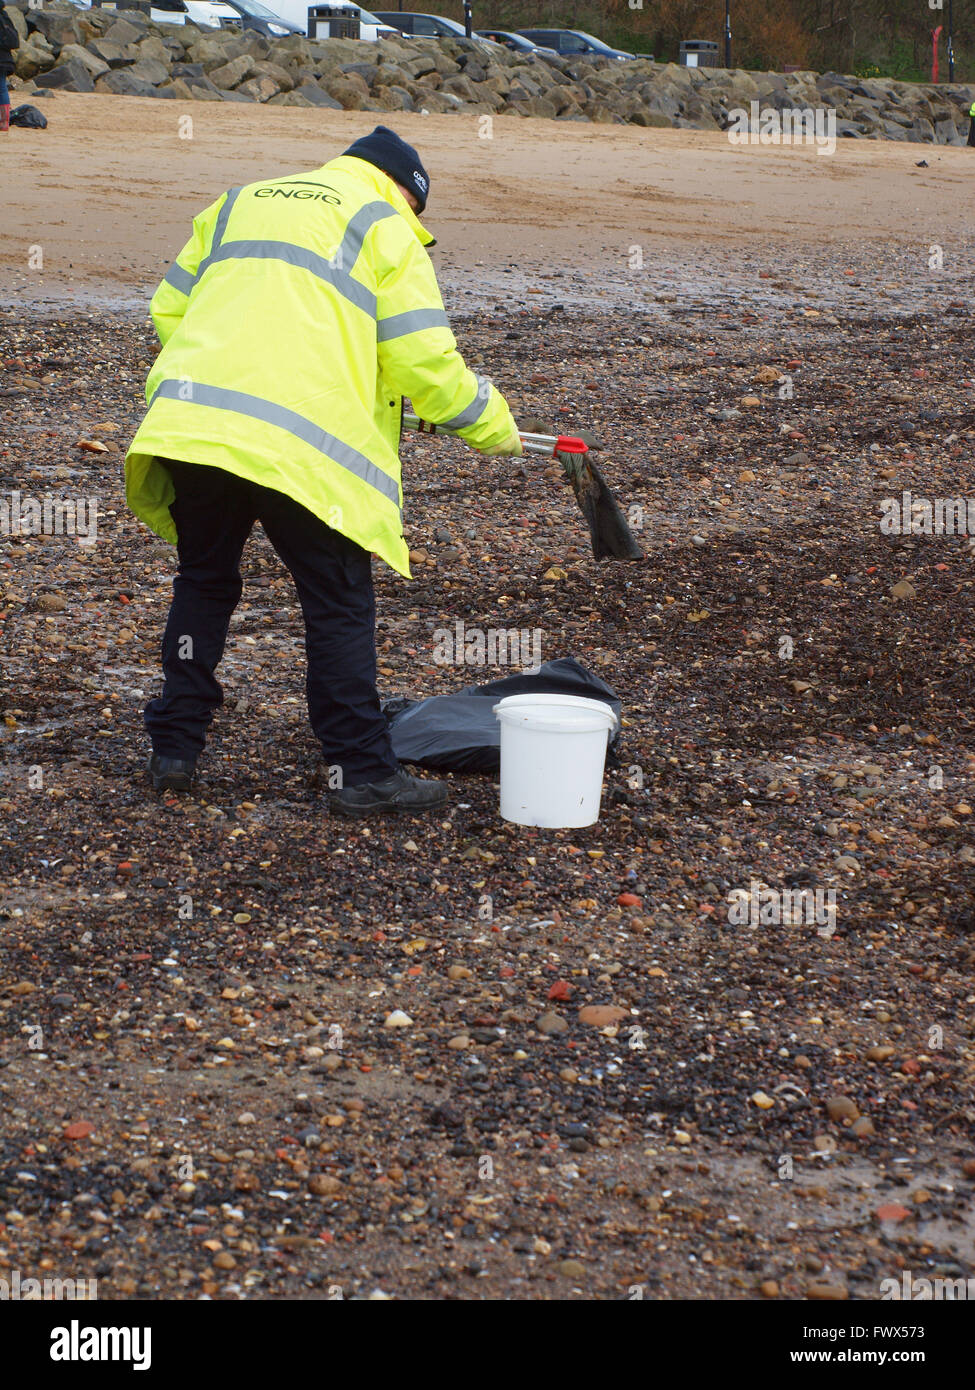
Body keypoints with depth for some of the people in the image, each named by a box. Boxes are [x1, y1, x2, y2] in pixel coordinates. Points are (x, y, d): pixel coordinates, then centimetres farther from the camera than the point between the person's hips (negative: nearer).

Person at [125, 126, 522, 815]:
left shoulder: (236, 203, 25)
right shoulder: (386, 230, 8)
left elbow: (168, 308, 26)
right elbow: (423, 360, 0)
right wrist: (493, 426, 13)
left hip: (188, 423, 5)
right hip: (297, 447, -5)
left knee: (204, 584, 21)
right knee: (341, 604, 5)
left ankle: (174, 749, 25)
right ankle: (363, 771, 7)